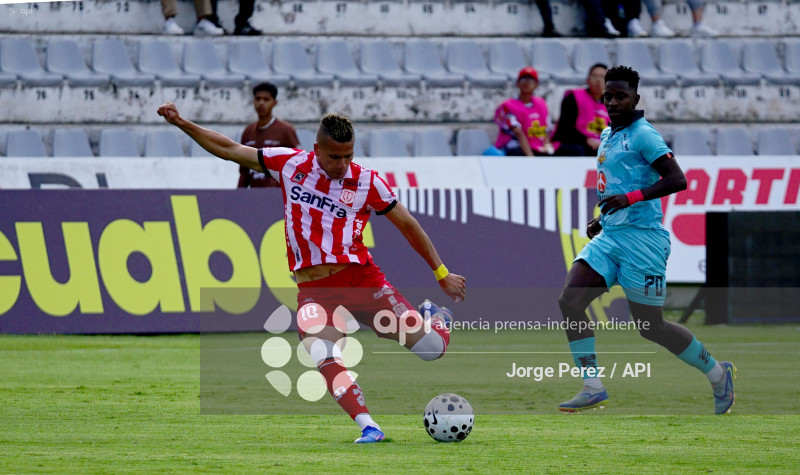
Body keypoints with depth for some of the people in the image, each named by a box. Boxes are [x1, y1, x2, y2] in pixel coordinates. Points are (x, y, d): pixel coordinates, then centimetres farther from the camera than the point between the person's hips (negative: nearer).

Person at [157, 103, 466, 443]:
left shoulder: (366, 182, 0)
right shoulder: (291, 164, 4)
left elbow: (407, 224, 10)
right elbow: (229, 151, 10)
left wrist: (442, 274, 13)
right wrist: (181, 123, 4)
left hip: (360, 278, -1)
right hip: (313, 289, 1)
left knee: (432, 348, -5)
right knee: (323, 357, -30)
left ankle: (435, 318, 32)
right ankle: (368, 427, -30)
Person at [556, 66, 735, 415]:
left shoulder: (643, 135, -10)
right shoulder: (607, 136, 16)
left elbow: (677, 179, -19)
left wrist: (630, 198, -28)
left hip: (642, 238, -8)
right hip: (609, 238, 8)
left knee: (650, 326, -2)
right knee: (570, 300, -10)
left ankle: (718, 374, 18)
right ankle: (592, 388, -6)